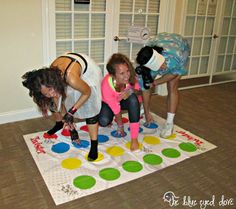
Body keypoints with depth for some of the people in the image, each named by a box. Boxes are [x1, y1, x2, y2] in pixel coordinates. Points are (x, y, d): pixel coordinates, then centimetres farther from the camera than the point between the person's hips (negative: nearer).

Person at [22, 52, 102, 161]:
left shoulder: (71, 79, -45)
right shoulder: (49, 75, -26)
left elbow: (87, 92, -25)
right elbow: (57, 99, -10)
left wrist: (72, 111, -22)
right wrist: (66, 120, -7)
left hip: (88, 71, -5)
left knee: (90, 107, -19)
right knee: (54, 103, 6)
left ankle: (94, 145, -10)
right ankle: (59, 123, 35)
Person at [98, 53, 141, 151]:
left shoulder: (131, 77, -33)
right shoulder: (106, 86, -40)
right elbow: (116, 109, -27)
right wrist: (120, 127, -16)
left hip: (125, 100, 2)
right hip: (108, 103, -2)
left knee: (133, 98, -33)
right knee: (104, 121, -29)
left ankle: (134, 138, -23)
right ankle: (112, 119, 12)